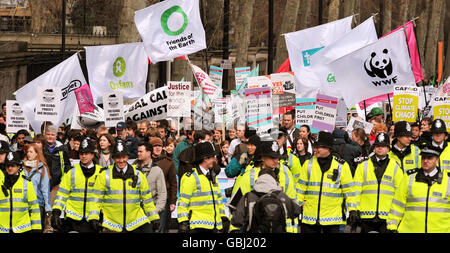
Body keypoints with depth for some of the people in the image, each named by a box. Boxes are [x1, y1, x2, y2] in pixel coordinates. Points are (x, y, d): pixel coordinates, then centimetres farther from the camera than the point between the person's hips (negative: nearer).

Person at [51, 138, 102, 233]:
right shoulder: (71, 172, 2)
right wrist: (56, 212, -5)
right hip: (72, 217, 0)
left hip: (92, 218, 0)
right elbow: (62, 193, 3)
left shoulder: (100, 172, 3)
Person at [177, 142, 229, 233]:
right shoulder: (191, 177, -9)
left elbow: (218, 198, 25)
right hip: (197, 225, -8)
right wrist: (183, 222, -17)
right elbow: (183, 201, -11)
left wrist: (223, 218, 21)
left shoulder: (212, 176, 18)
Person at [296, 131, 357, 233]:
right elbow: (301, 188, 9)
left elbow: (349, 190, 4)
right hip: (309, 217, 2)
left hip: (332, 218, -2)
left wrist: (352, 210, -2)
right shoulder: (308, 164, 6)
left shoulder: (341, 166, 1)